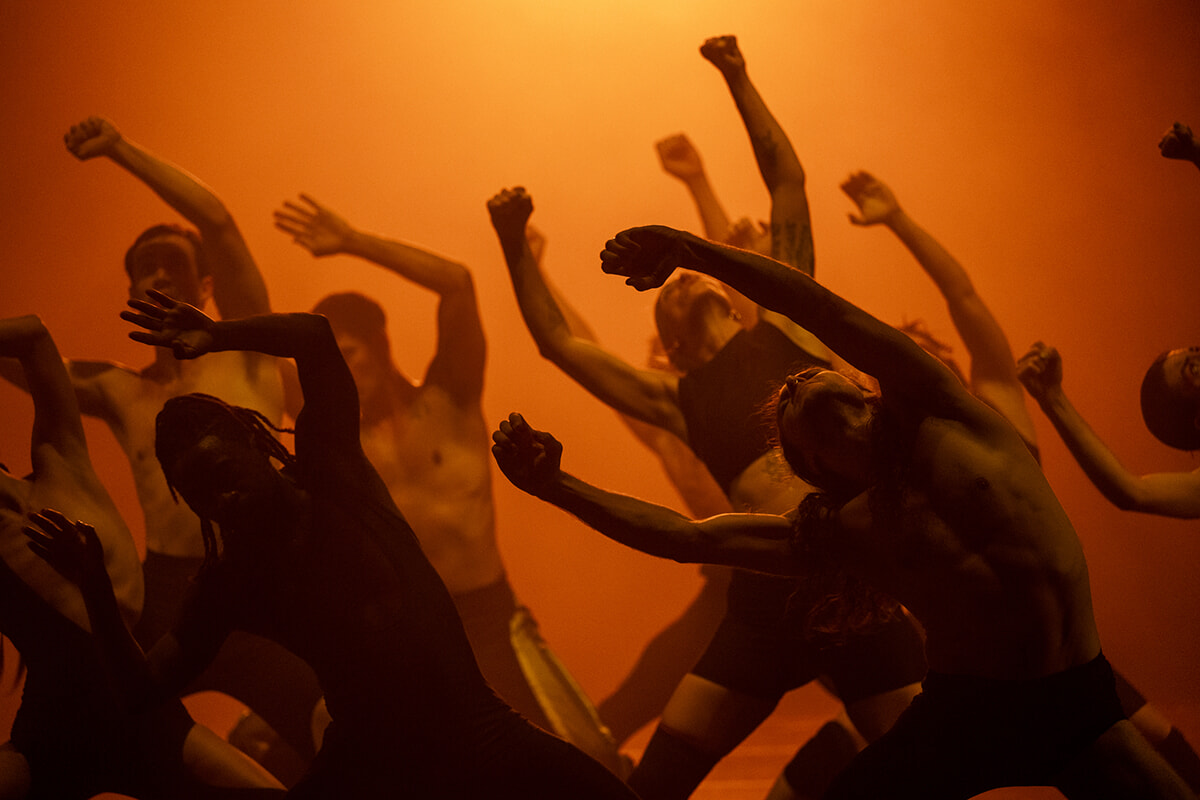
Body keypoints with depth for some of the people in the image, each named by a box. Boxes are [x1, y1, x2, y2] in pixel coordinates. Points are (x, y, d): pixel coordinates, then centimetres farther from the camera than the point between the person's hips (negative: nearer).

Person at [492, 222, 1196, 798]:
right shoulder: (834, 534, 5)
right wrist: (557, 487, -1)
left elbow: (821, 308, -8)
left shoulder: (942, 418, 1)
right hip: (961, 716, 1)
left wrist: (691, 248, -7)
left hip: (1080, 704, -1)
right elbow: (687, 537, 4)